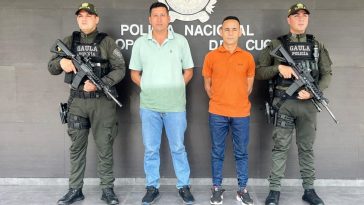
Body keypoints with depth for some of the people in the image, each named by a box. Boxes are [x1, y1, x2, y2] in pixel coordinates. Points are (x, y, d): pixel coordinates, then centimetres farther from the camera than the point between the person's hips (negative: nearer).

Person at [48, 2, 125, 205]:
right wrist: (61, 61, -15)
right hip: (77, 101, 3)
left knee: (105, 147, 4)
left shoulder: (107, 42, -1)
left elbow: (120, 69, -6)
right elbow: (51, 67, 8)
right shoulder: (69, 41, 9)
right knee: (77, 147, 10)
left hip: (102, 102, -3)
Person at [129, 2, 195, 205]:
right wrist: (147, 88, -2)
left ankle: (184, 186, 23)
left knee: (178, 148, 8)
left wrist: (176, 88, -2)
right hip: (149, 105, 1)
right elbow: (134, 73, 10)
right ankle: (152, 187, 23)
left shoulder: (181, 41, 2)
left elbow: (188, 71, 8)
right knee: (151, 149, 9)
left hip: (175, 105, -1)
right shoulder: (140, 43, 5)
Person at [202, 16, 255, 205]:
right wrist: (218, 101, 6)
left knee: (241, 153, 9)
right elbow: (207, 84, 8)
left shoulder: (247, 57, 2)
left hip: (241, 113, 1)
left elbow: (249, 85, 12)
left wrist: (238, 101, 10)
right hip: (217, 113, -1)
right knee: (217, 152, 8)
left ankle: (243, 190, 21)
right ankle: (216, 188, 21)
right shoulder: (211, 56, 0)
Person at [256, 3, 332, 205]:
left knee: (307, 148, 10)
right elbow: (259, 72, 2)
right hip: (284, 103, -2)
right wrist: (279, 68, -15)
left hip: (308, 104, 3)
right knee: (280, 147, 2)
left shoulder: (317, 45, 11)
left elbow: (327, 74, 9)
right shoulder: (276, 44, 3)